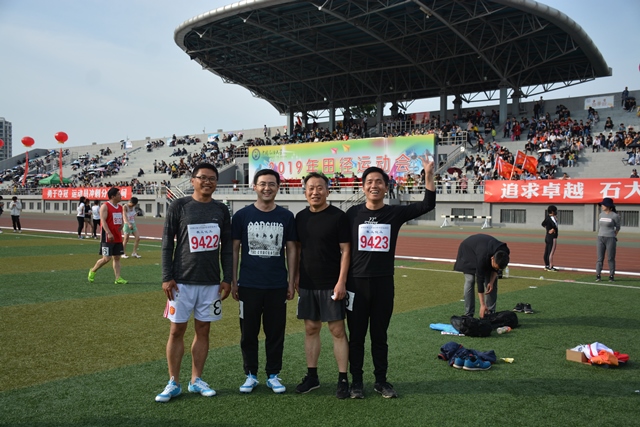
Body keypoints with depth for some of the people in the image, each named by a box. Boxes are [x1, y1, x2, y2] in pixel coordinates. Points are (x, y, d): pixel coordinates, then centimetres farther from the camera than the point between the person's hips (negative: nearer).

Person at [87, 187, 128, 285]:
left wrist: (121, 227, 6)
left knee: (117, 258, 5)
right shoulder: (105, 206, -10)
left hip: (118, 237, 7)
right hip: (108, 238, -7)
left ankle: (118, 278, 6)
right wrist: (109, 233, -29)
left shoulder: (120, 207, 13)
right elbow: (103, 220, -19)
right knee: (106, 258, -7)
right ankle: (93, 271, 17)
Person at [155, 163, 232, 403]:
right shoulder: (179, 206, -2)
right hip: (182, 281, -2)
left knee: (203, 330, 8)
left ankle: (196, 380, 21)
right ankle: (173, 383, 15)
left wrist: (227, 278, 4)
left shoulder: (221, 210, 6)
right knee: (176, 330, 3)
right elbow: (167, 244, -2)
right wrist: (167, 277, -7)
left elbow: (227, 248, 9)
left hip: (211, 282, 3)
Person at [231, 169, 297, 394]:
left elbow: (291, 250, 7)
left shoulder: (286, 216, 3)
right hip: (248, 285, 0)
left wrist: (291, 282, 3)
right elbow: (234, 249, 3)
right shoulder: (242, 215, 0)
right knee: (248, 333, 8)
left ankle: (273, 375, 22)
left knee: (276, 333, 8)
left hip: (278, 286, 1)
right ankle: (250, 375, 23)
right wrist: (233, 281, 0)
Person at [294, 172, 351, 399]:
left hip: (331, 285, -5)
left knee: (338, 330, 0)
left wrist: (341, 282, -14)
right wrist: (296, 277, 8)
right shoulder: (301, 217, 8)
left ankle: (343, 379, 8)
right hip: (307, 285, 5)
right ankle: (312, 376, 21)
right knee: (311, 329, 11)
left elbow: (345, 250, -9)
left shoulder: (338, 216, -7)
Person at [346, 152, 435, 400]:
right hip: (357, 282, 0)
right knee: (356, 335, 8)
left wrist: (429, 175, -20)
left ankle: (381, 381, 25)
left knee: (380, 335, 12)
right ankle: (356, 382, 21)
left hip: (384, 283, 1)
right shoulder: (353, 213, 0)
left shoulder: (396, 213, 1)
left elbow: (428, 205, -9)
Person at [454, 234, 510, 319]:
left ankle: (490, 312, 1)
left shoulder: (504, 253, -30)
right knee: (470, 280, -16)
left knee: (493, 280, -6)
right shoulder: (483, 257, -45)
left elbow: (496, 269, -7)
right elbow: (480, 280, -38)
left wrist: (491, 282, -21)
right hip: (468, 249, -5)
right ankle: (468, 314, -11)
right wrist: (482, 305, -36)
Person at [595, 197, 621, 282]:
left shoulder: (615, 216, -7)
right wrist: (600, 236, 14)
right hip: (600, 239, 4)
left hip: (610, 239, -4)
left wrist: (614, 237, 13)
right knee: (599, 258, 2)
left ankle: (611, 276, 12)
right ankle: (598, 276, 2)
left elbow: (618, 227, 6)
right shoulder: (601, 214, 8)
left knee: (611, 258, 3)